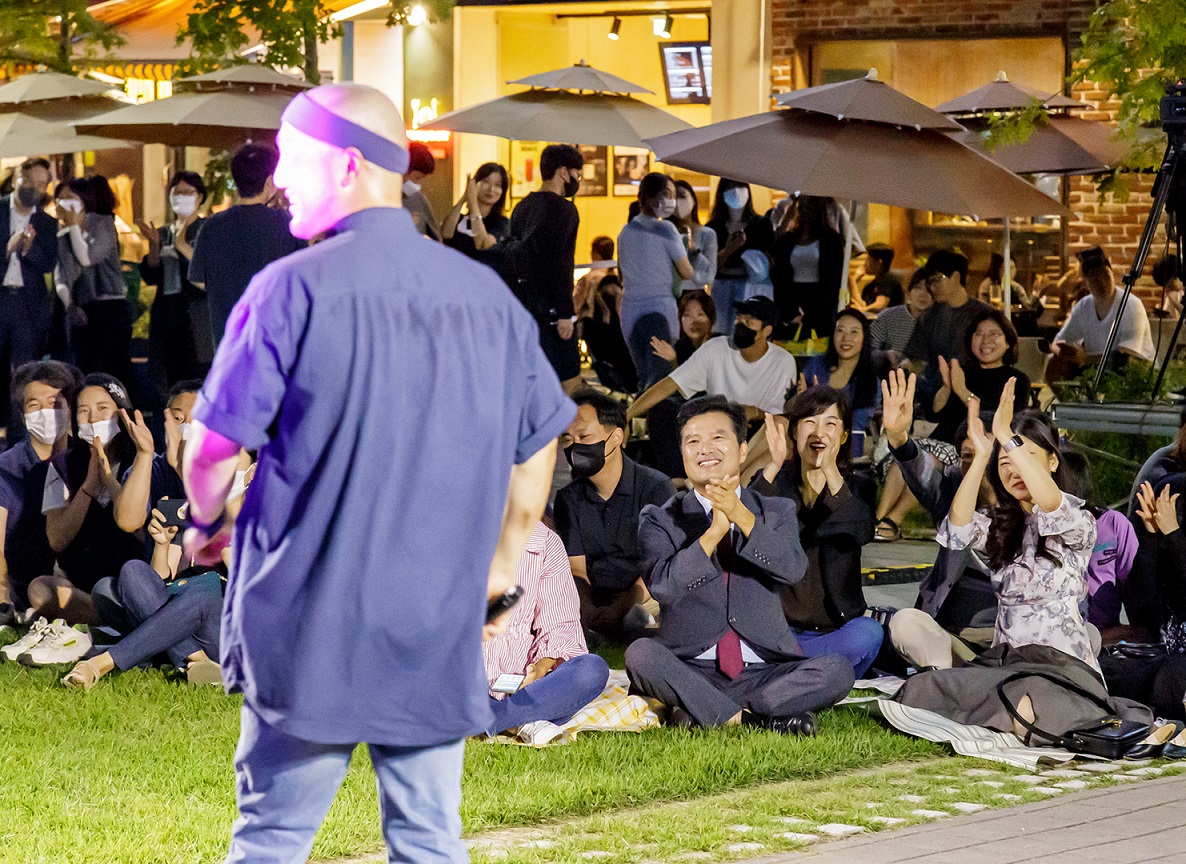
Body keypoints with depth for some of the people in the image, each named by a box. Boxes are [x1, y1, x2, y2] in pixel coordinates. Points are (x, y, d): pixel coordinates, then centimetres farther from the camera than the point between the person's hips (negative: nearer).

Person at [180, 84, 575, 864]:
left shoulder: (294, 289, -11)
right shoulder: (489, 295, 4)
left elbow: (215, 446, -10)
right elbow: (539, 440, 12)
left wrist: (208, 522, 11)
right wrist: (500, 568, 24)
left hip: (312, 621, -4)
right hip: (440, 630, 4)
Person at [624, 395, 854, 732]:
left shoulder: (777, 512, 12)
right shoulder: (660, 520, 8)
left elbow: (793, 570, -10)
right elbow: (663, 586, -12)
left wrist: (742, 517, -22)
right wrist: (715, 531, -21)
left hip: (762, 672, 1)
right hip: (692, 673, -1)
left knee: (836, 670, -25)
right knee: (641, 654, -32)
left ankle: (702, 713, -20)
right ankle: (758, 717, -28)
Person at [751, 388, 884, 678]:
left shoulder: (854, 487, 5)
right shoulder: (775, 481, 5)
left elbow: (863, 532, -20)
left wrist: (831, 472, -34)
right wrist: (774, 466, -32)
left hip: (836, 628, 1)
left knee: (868, 633, -33)